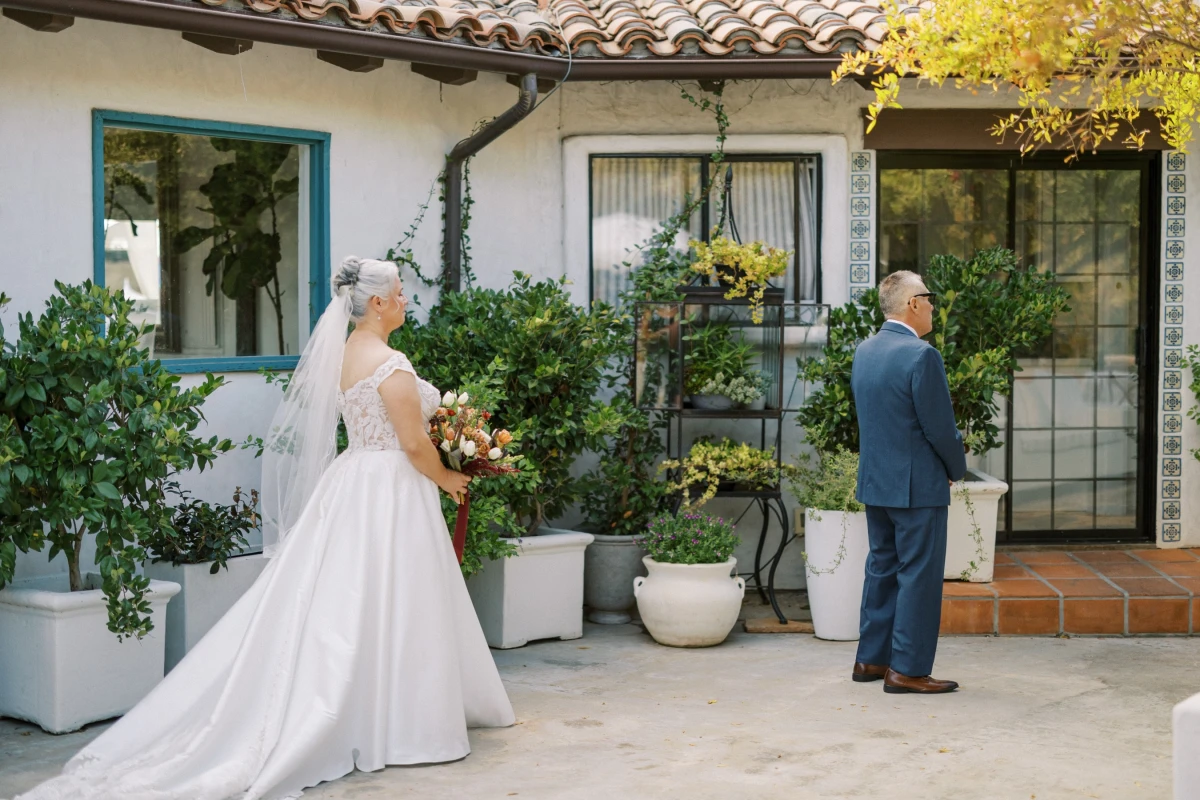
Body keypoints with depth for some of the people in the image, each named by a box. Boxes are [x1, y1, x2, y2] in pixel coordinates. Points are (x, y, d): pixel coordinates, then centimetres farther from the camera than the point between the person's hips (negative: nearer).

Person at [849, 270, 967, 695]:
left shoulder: (864, 351, 6)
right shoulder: (922, 356, -19)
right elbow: (940, 426, -17)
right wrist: (957, 468, 1)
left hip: (874, 481, 8)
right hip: (918, 485, -8)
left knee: (882, 568, 17)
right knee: (919, 576, 0)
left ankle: (870, 659, 23)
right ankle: (907, 669, 3)